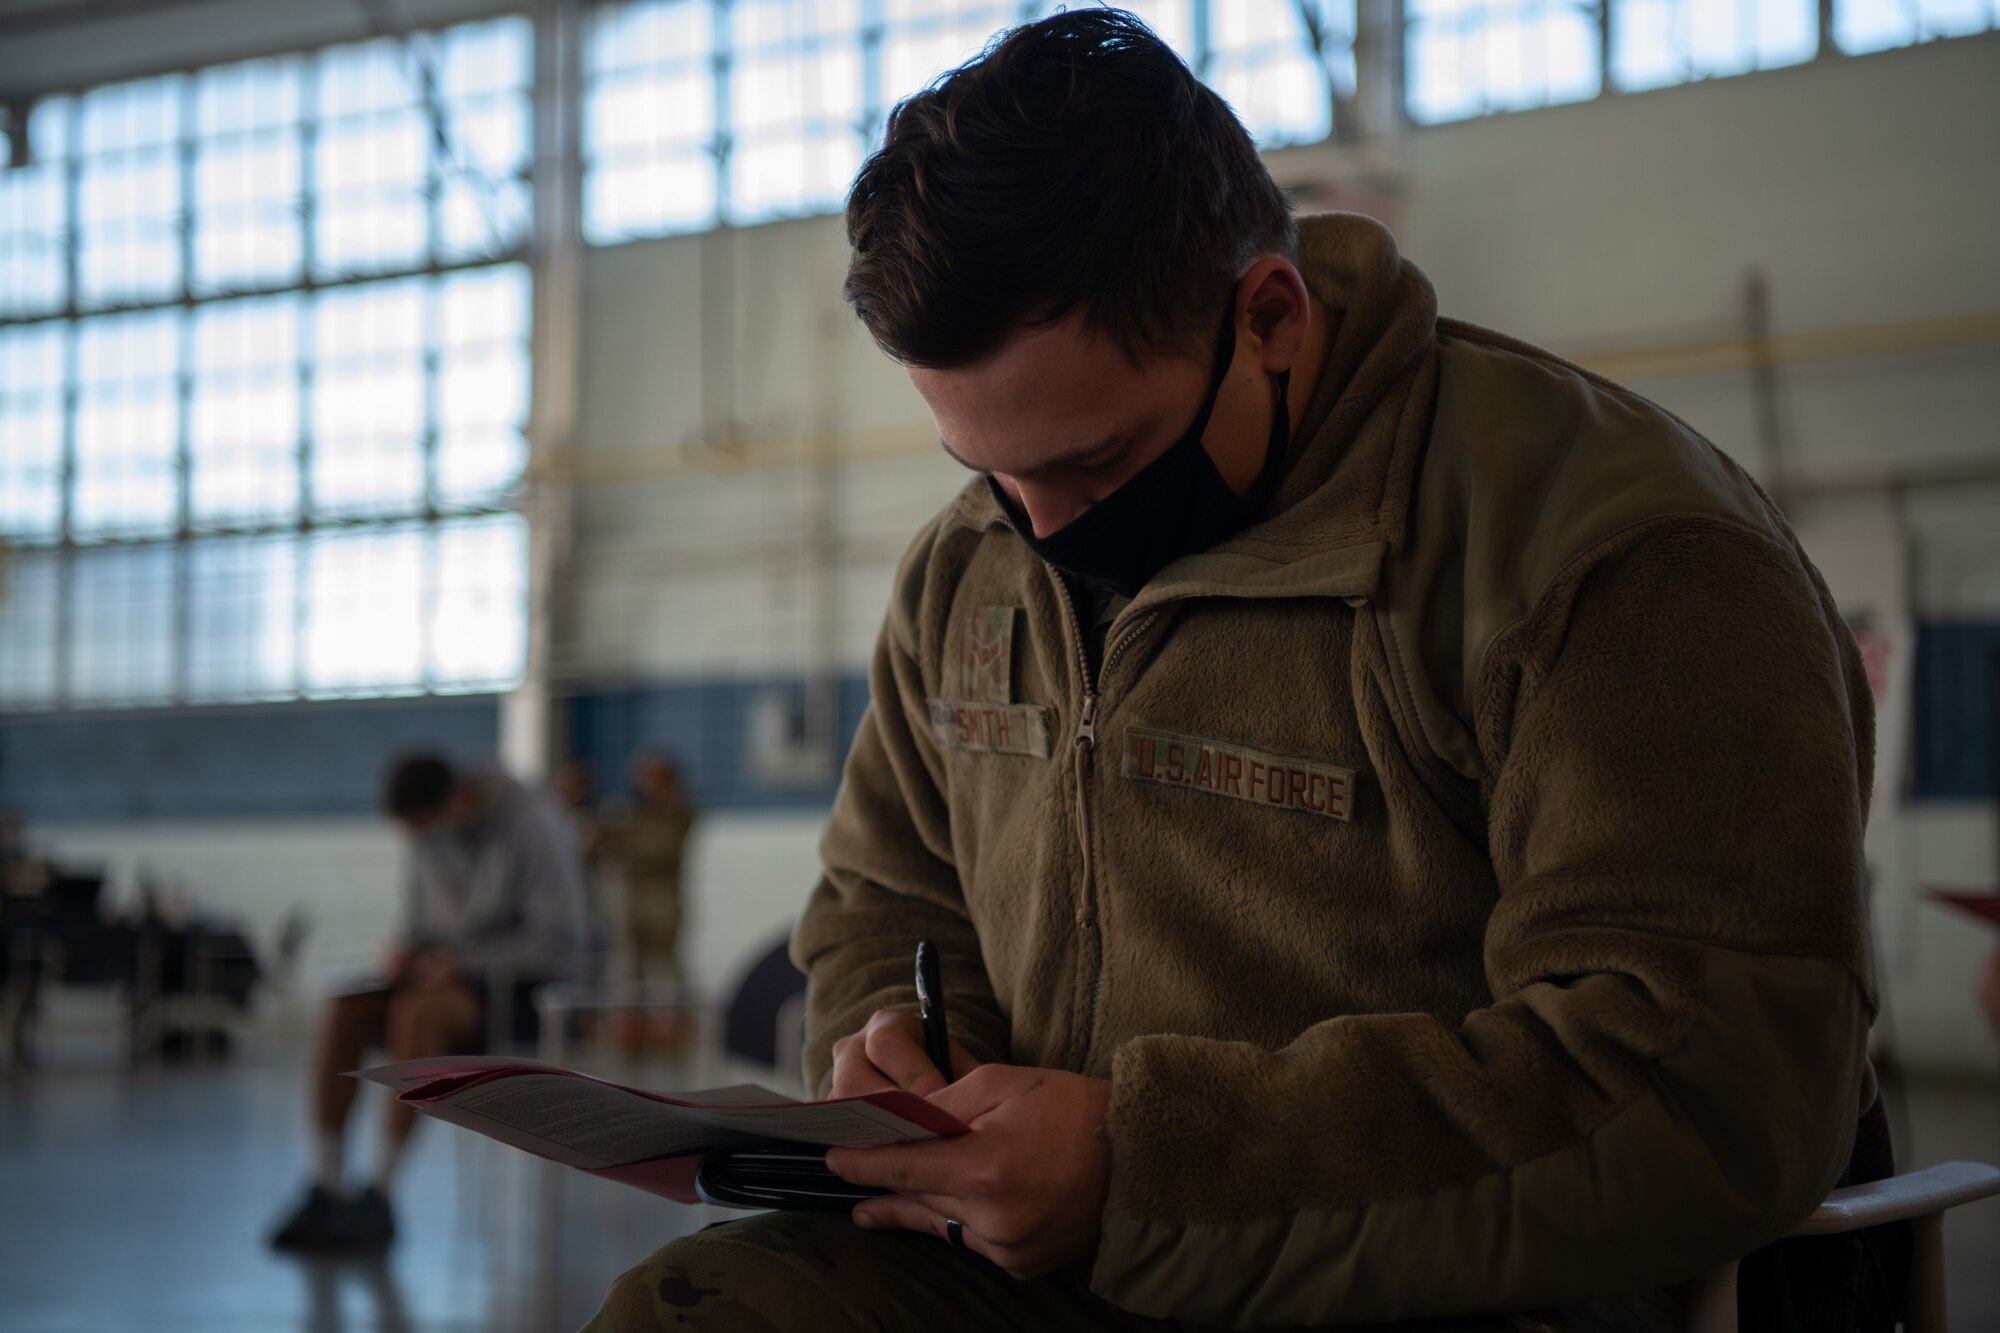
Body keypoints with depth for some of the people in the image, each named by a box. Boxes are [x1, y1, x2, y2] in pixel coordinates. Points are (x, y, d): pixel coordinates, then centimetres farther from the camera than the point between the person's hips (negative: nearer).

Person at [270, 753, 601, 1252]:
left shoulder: (531, 825, -21)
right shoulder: (429, 829, 2)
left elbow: (562, 944, -23)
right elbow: (422, 925, 13)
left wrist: (463, 964, -27)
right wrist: (406, 954, -11)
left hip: (532, 986, -7)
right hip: (456, 975, 7)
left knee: (415, 1011, -37)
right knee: (340, 1015, -21)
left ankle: (377, 1200, -29)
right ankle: (323, 1198, -24)